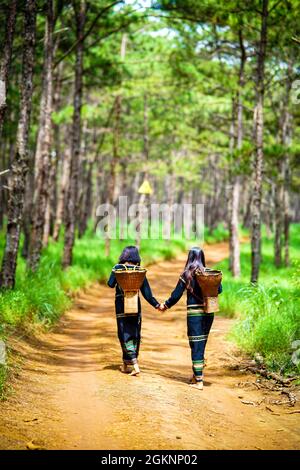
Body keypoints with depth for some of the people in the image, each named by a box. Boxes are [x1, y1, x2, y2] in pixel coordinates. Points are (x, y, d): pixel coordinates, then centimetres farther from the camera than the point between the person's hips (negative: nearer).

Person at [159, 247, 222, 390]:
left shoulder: (187, 274, -6)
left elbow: (176, 295, -4)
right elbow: (219, 289, 8)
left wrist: (165, 305, 12)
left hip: (194, 313, -4)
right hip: (208, 313, 4)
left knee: (195, 345, 0)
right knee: (202, 344, 17)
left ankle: (198, 381, -1)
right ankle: (197, 374, 27)